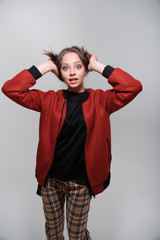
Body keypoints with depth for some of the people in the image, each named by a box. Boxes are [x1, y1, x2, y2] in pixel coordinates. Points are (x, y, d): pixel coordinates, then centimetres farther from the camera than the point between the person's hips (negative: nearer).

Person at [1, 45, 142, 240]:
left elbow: (134, 87, -21)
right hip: (50, 179, 2)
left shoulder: (99, 100, -8)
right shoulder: (49, 100, -5)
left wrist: (98, 66, -14)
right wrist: (45, 67, -11)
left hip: (81, 182, -1)